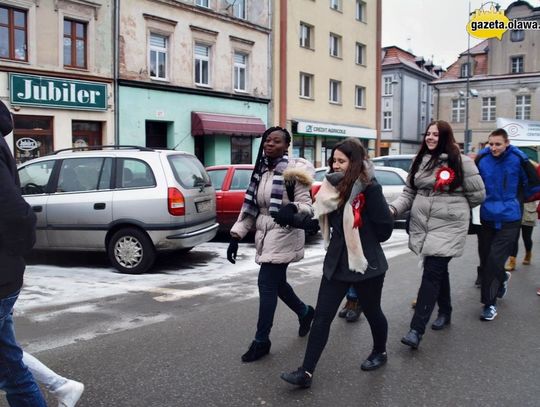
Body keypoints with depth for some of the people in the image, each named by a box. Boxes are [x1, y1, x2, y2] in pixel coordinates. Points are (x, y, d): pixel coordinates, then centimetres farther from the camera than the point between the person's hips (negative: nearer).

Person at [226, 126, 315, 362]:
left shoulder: (293, 170, -11)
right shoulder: (261, 170, 9)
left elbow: (305, 204, -13)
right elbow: (250, 206, 10)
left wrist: (292, 209, -37)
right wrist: (236, 236, 5)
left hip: (283, 234, -7)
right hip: (265, 234, 7)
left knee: (267, 285, -7)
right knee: (276, 283, 16)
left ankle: (261, 341, 6)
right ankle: (305, 312, 43)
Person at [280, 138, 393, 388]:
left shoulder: (370, 188, -16)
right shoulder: (335, 187, 6)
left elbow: (385, 226, -14)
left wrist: (365, 244, -1)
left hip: (365, 263, -6)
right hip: (336, 262, 6)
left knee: (371, 311, 16)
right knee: (322, 316, 1)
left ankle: (380, 352, 42)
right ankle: (306, 372, 3)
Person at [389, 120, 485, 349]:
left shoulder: (462, 162, -6)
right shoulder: (420, 161, 10)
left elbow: (478, 194, 1)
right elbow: (409, 192, 9)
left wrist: (454, 209, 11)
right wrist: (394, 209, -8)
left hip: (447, 227, -5)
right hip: (421, 226, 5)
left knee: (432, 274, -10)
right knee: (439, 271, 17)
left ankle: (416, 330, -12)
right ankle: (445, 312, 38)